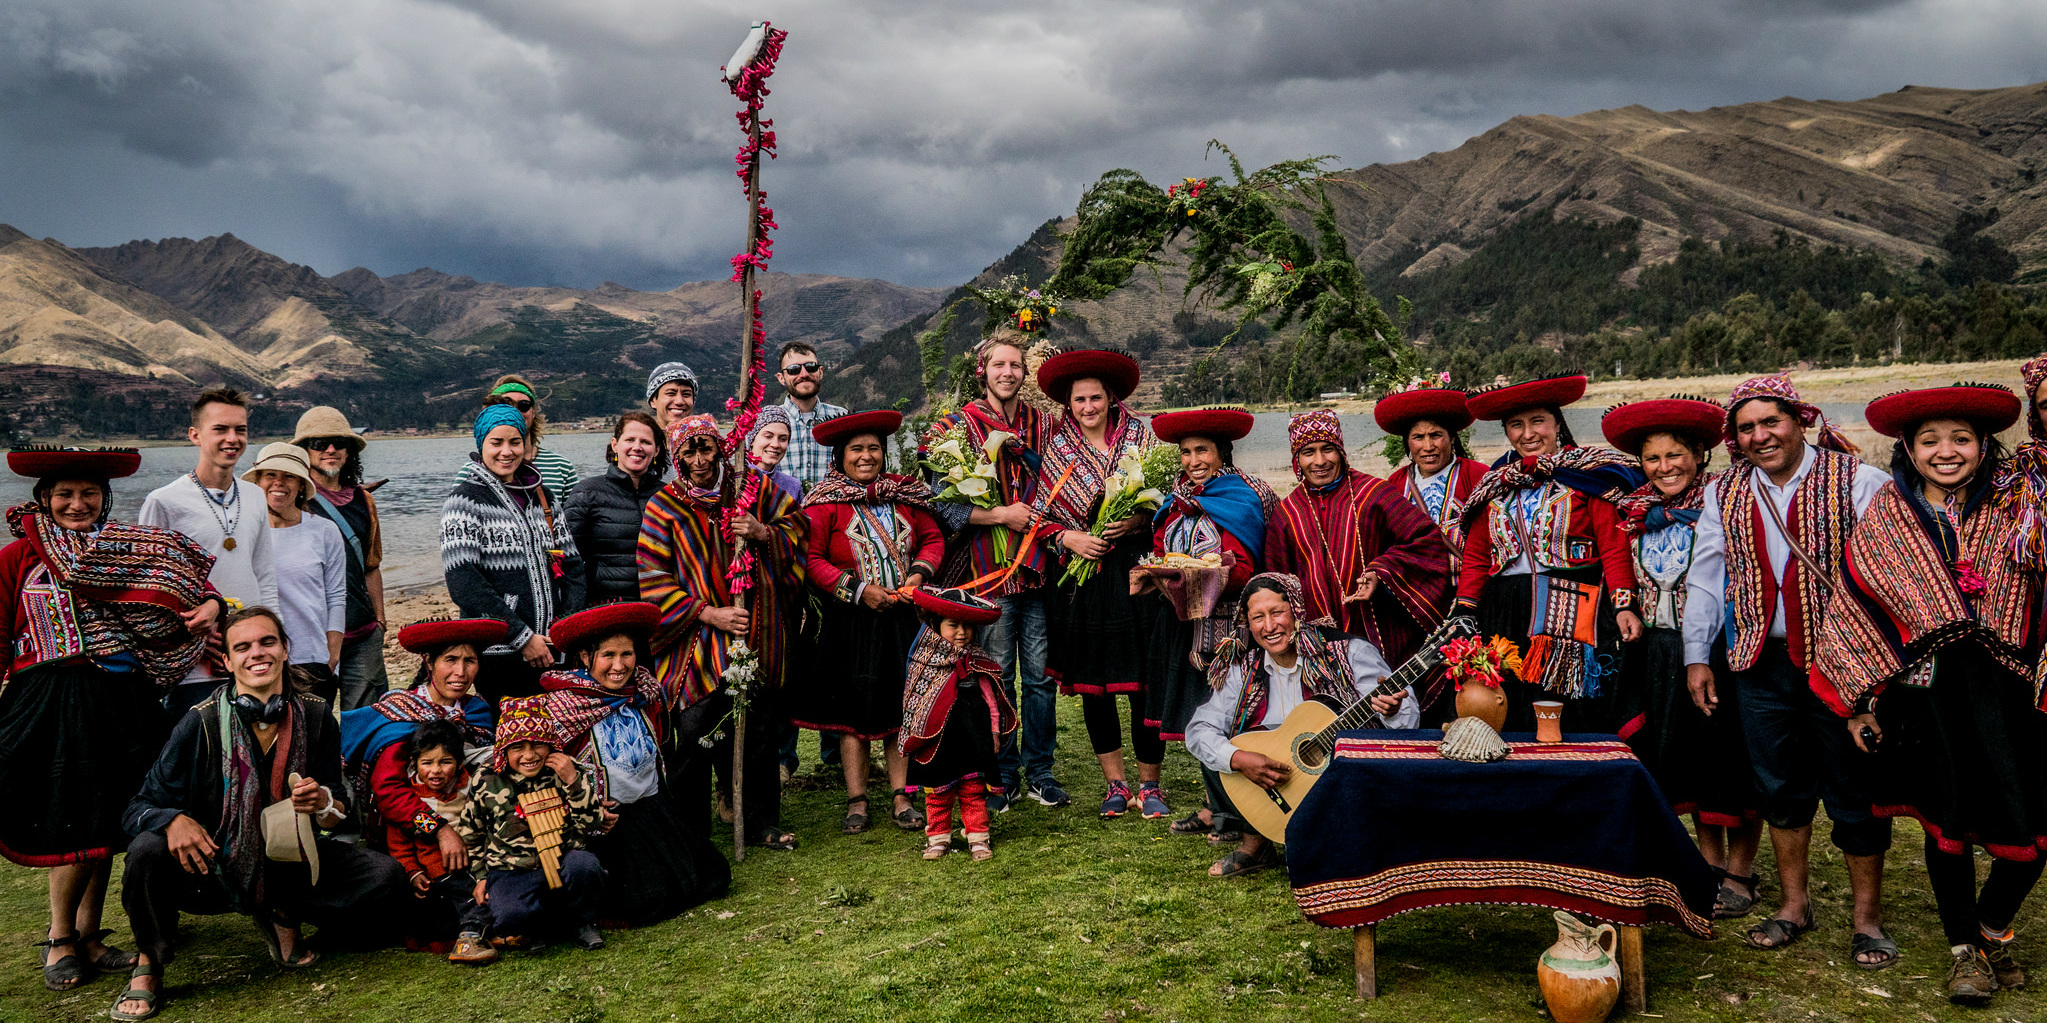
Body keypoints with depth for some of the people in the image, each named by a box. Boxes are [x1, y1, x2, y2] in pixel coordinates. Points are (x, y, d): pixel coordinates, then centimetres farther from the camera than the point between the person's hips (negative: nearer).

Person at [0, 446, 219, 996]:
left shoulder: (130, 550, 10)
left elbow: (185, 575, 13)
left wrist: (210, 604, -9)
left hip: (122, 700, 4)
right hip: (51, 700, -3)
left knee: (105, 823, 9)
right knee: (73, 822, -4)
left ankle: (88, 937, 22)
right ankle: (60, 940, 15)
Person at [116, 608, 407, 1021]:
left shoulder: (315, 718, -6)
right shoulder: (199, 724, -13)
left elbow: (339, 813, 2)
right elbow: (137, 809, -10)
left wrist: (323, 804, -23)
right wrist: (174, 820, -33)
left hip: (288, 865, 2)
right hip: (212, 867, -2)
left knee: (386, 876, -18)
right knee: (147, 851, -32)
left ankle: (283, 917, 10)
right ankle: (149, 965, -3)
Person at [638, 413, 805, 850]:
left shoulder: (752, 487, 5)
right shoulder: (664, 507, -2)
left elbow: (797, 526, 13)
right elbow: (653, 580, -5)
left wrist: (764, 532, -8)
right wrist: (708, 613, -13)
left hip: (757, 634, 3)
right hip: (698, 642, -2)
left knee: (759, 733, 9)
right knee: (694, 739, -2)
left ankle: (762, 822, 23)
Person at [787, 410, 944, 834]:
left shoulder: (904, 494, 9)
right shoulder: (825, 502, -4)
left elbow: (933, 537, 14)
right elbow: (811, 559, -7)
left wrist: (918, 573, -5)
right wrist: (859, 590, -13)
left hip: (903, 618, 3)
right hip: (850, 622, -3)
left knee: (901, 707, 5)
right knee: (854, 709, 3)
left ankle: (902, 798, 13)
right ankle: (856, 801, 12)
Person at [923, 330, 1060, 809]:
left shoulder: (1040, 422, 12)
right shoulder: (959, 425, -1)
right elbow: (943, 503, -10)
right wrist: (1002, 514, -14)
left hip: (1038, 567, 4)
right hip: (988, 569, -3)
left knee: (1041, 674, 6)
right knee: (998, 676, 3)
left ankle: (1039, 770, 19)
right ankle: (1003, 774, 16)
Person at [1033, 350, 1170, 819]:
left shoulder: (1140, 436, 5)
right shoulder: (1056, 449, 8)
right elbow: (1042, 515, 10)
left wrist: (1138, 520, -11)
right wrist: (1067, 538, -8)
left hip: (1136, 569, -2)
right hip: (1081, 576, 2)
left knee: (1144, 683, -4)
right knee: (1092, 686, 6)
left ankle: (1149, 785, 11)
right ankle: (1116, 783, 20)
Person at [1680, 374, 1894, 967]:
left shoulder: (1857, 483, -5)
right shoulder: (1724, 494, 9)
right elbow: (1705, 578, 14)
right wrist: (1696, 655, 9)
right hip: (1762, 660, 4)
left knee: (1853, 790, 4)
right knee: (1780, 785, 12)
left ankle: (1868, 917, 20)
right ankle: (1794, 904, 27)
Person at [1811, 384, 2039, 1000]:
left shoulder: (2012, 512, 4)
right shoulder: (1884, 520, 3)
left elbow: (2038, 599, 6)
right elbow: (1855, 607, 5)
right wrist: (1858, 701, 3)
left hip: (2006, 691, 1)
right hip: (1924, 690, -1)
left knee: (2028, 832, 1)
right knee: (1946, 823, 7)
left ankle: (1993, 929, 29)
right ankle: (1964, 950, 25)